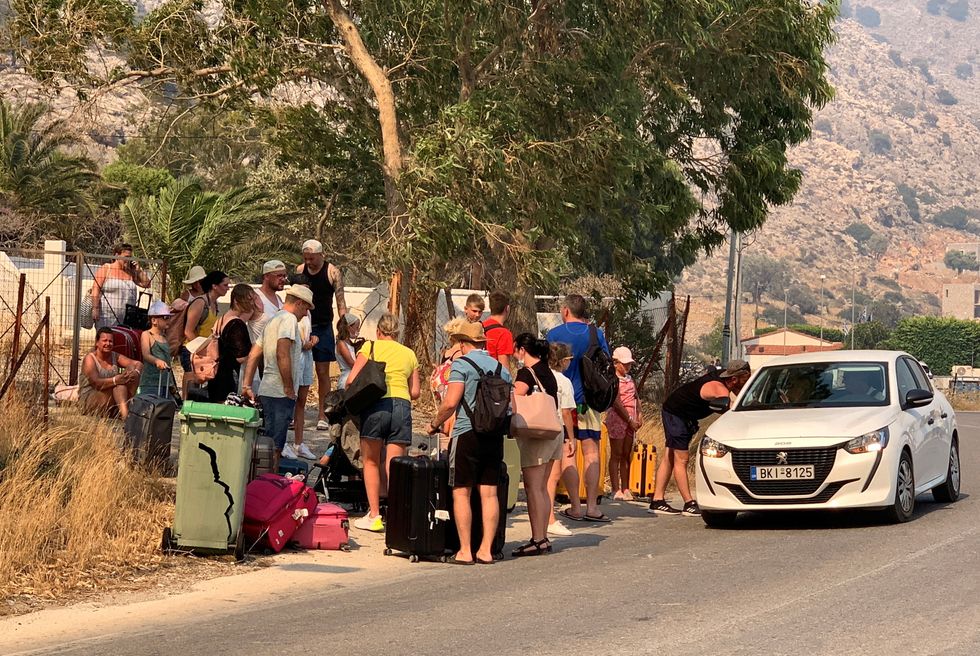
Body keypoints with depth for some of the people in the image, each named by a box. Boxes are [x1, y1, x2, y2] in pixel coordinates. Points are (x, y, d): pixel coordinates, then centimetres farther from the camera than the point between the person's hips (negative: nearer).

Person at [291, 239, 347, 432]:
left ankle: (322, 416, 9)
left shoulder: (333, 273, -5)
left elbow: (340, 304, -4)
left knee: (323, 372, 2)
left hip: (323, 328, -2)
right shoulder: (298, 271, 4)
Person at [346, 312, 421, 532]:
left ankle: (374, 515, 5)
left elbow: (352, 380, 0)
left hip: (376, 405, -2)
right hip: (402, 406, 2)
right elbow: (415, 392, 14)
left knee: (371, 462, 10)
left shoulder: (370, 347, 8)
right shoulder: (409, 354, 17)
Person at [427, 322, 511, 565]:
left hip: (467, 433, -5)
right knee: (489, 494, 6)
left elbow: (450, 402, -13)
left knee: (461, 493, 0)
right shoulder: (501, 367, 13)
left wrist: (434, 424, 2)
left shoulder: (462, 364, -5)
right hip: (495, 436, 5)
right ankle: (486, 550, 5)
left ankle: (465, 551, -3)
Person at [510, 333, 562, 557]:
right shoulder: (546, 371, 14)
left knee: (533, 488, -5)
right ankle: (543, 538, 15)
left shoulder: (526, 373, -12)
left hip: (536, 434, -9)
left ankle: (538, 540, -7)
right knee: (542, 488, 13)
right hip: (554, 432, 9)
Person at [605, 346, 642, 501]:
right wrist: (630, 420, -15)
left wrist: (639, 415, 6)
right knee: (616, 455, -5)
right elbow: (616, 403, -16)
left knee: (626, 456, 8)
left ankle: (625, 489, 11)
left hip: (630, 420, 7)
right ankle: (616, 490, -5)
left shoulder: (629, 378, 14)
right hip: (617, 418, -7)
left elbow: (636, 397, 20)